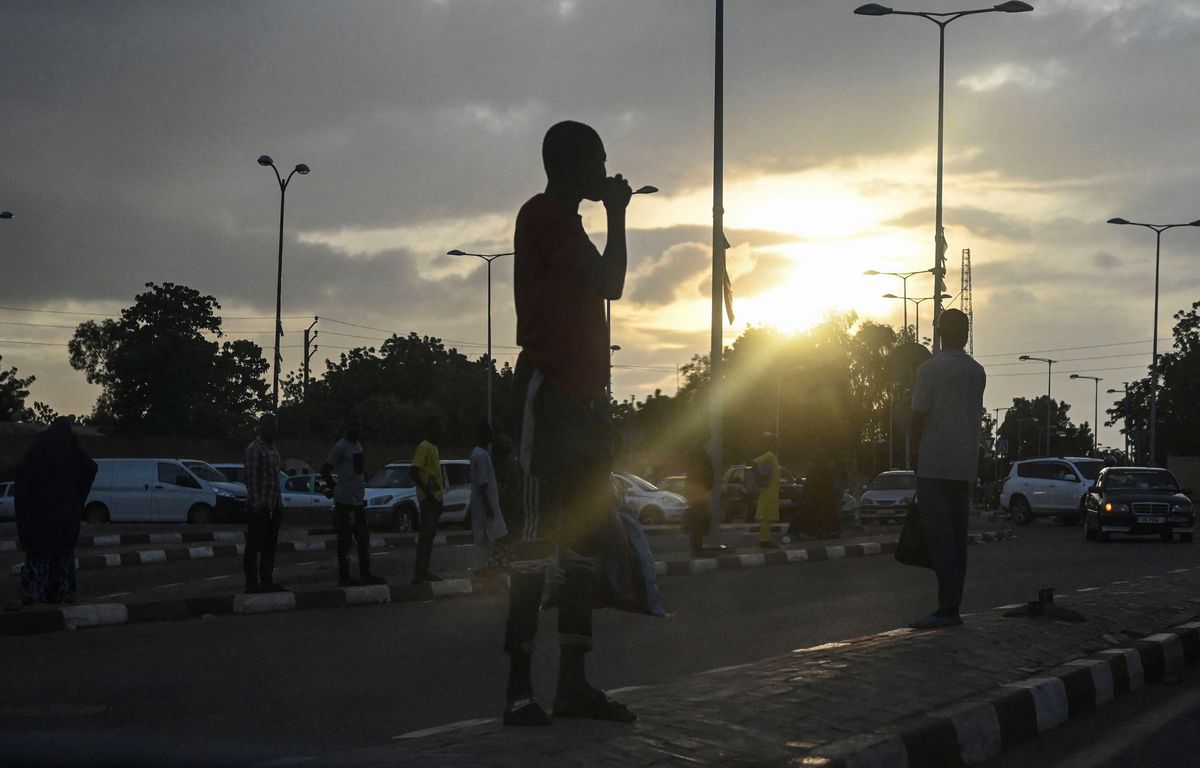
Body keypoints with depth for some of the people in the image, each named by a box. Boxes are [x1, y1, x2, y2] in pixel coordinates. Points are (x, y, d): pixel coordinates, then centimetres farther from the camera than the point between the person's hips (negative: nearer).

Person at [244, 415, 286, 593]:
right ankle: (252, 583, -1)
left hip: (273, 506, 9)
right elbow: (251, 478, -16)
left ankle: (267, 581, 17)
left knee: (270, 546, 12)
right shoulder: (254, 449, -11)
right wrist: (256, 505, -21)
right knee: (254, 546, -4)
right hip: (259, 506, -9)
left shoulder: (272, 448, 17)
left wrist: (279, 503, 18)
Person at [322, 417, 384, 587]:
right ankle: (344, 577, 0)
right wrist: (335, 486, -6)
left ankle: (365, 574, 20)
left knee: (363, 540, 13)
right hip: (344, 502, -9)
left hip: (358, 501, 9)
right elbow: (325, 471, -14)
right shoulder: (341, 447, -12)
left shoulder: (358, 446, 16)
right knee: (344, 541, -5)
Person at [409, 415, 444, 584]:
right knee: (426, 534, -12)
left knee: (430, 533, 11)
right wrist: (427, 492, -22)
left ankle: (425, 570, 16)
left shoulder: (433, 448, 17)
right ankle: (419, 573, -14)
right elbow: (413, 472, -21)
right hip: (427, 499, -10)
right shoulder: (424, 448, -13)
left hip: (434, 498, 10)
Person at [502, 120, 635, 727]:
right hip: (550, 389, -10)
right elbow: (609, 283, -11)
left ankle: (573, 682, 6)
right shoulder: (543, 214, -6)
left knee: (587, 535, 5)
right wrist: (617, 215, 3)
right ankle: (520, 687, -14)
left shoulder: (566, 222, 24)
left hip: (584, 392, 10)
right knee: (540, 534, -13)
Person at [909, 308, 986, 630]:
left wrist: (915, 452, 6)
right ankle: (952, 607, 7)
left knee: (938, 534, -9)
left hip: (935, 462, -6)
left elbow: (919, 416, -8)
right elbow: (975, 413, 15)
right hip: (966, 462, 6)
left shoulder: (930, 368, -7)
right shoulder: (977, 372, 12)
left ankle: (947, 607, -18)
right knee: (957, 536, 7)